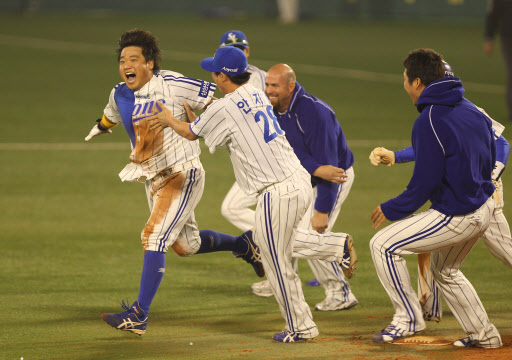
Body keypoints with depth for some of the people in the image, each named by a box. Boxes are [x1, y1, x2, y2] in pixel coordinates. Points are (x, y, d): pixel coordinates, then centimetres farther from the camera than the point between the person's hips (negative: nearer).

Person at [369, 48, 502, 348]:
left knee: (383, 245, -3)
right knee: (445, 271, 29)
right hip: (485, 209, 9)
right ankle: (484, 335, 35)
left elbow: (425, 184, -20)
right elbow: (491, 158, 14)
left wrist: (391, 210, -7)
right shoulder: (472, 110, 5)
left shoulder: (428, 123, -21)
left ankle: (409, 318, 1)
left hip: (457, 217, -9)